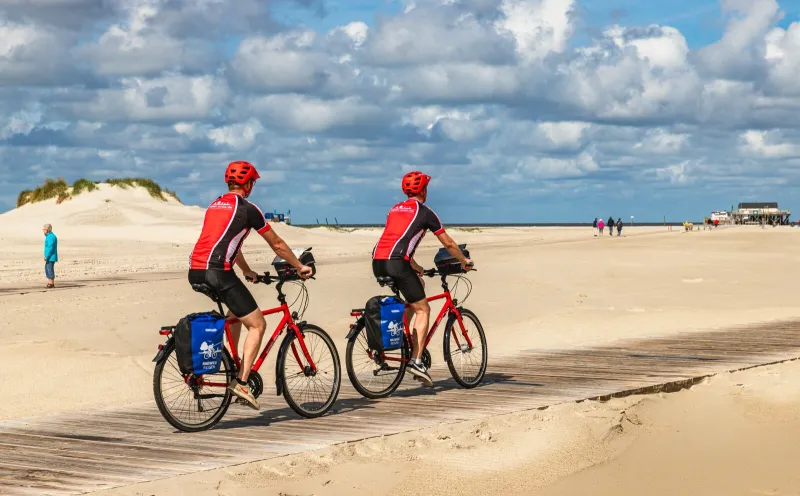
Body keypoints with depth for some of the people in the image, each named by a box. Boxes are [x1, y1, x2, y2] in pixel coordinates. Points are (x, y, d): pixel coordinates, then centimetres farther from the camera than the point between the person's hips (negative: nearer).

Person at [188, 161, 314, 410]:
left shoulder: (214, 206, 24)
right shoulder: (247, 209, 1)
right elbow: (277, 244, 9)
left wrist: (247, 271, 47)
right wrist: (300, 267, 21)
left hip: (195, 272, 8)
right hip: (217, 272, -8)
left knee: (235, 316, 28)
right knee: (257, 324, 1)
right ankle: (241, 382, -9)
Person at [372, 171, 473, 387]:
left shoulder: (395, 209, 26)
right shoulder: (424, 212, 8)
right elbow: (448, 243, 13)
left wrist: (415, 267, 46)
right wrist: (465, 261, 29)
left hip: (377, 262, 7)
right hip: (396, 262, -7)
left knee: (419, 285, 28)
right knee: (422, 310, 2)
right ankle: (416, 360, -10)